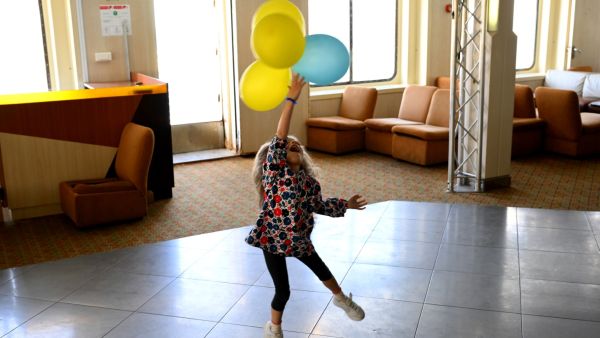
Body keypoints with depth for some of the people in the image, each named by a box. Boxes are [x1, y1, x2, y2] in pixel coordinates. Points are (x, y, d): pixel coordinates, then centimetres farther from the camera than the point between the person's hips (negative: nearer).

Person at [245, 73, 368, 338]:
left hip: (298, 238, 6)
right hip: (273, 238, -6)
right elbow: (278, 140, -32)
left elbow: (319, 205, 15)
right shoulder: (274, 170, -18)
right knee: (283, 290, 2)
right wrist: (291, 99, -37)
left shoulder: (307, 180, 0)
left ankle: (341, 299, 57)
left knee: (321, 269, 26)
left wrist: (346, 205, 22)